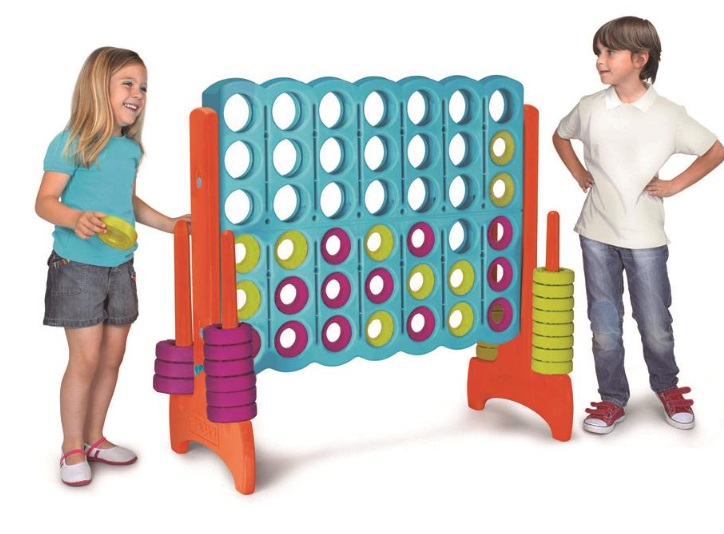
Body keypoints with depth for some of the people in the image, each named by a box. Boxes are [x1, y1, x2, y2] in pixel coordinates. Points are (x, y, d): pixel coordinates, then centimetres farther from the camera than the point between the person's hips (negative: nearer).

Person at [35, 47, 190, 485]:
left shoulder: (131, 149, 7)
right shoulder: (71, 144, -13)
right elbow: (45, 201, -16)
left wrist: (170, 224, 17)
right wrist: (75, 219, -34)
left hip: (120, 268, 7)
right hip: (78, 268, -7)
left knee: (113, 356, 12)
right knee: (85, 358, -4)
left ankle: (94, 438, 27)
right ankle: (73, 448, 10)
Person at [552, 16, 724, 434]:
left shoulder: (668, 115, -9)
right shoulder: (590, 108, -3)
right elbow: (561, 136, 18)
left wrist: (675, 185, -2)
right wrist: (579, 173, 7)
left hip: (646, 238, -2)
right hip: (597, 234, 2)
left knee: (656, 325, 8)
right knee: (604, 325, 9)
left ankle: (668, 388, 33)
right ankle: (613, 400, 23)